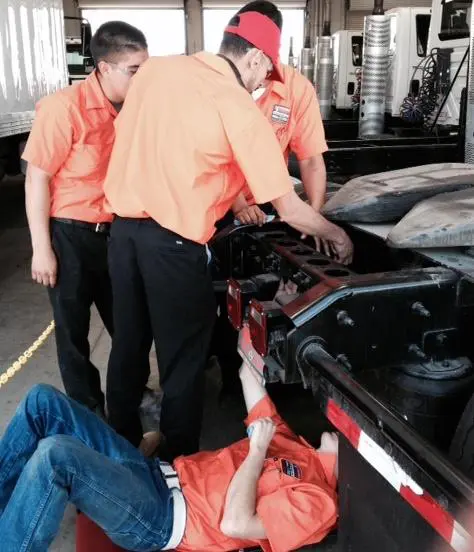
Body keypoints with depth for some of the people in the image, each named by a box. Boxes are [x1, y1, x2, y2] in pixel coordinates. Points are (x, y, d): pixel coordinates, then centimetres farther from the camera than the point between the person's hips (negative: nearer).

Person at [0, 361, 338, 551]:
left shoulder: (316, 502, -7)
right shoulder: (294, 444, 17)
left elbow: (235, 524, -22)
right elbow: (248, 374, 21)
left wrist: (257, 450, -12)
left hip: (165, 520, -8)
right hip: (159, 476, 9)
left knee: (56, 455, -32)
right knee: (44, 401, -3)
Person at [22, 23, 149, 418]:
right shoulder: (64, 107, -18)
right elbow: (37, 179, -13)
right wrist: (42, 249, -13)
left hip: (118, 232, 5)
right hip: (70, 235, -5)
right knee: (73, 330, 10)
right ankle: (88, 412, 30)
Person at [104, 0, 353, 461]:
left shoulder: (156, 68, 8)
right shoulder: (241, 110, -10)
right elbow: (288, 209, -8)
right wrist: (338, 236, 12)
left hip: (123, 225, 7)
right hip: (173, 243, -6)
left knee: (127, 345, 21)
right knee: (182, 360, 10)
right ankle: (182, 463, 27)